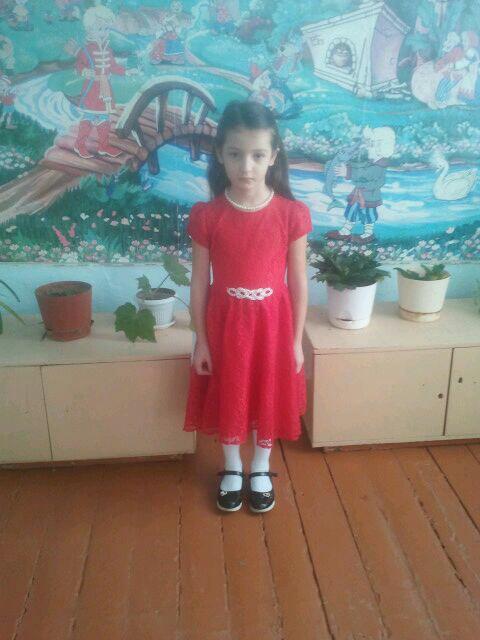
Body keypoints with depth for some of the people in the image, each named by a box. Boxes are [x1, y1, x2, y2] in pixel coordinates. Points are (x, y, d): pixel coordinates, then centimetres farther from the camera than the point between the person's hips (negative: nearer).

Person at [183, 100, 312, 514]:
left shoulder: (292, 214, -11)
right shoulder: (206, 216, -11)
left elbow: (298, 283, -4)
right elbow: (199, 283, -4)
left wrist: (297, 341, -1)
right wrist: (200, 340, -2)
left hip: (272, 322, 0)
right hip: (224, 323, 0)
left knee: (269, 398, 16)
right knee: (227, 399, 16)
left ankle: (261, 471, 42)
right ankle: (232, 469, 42)